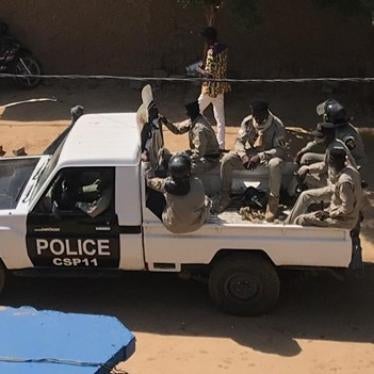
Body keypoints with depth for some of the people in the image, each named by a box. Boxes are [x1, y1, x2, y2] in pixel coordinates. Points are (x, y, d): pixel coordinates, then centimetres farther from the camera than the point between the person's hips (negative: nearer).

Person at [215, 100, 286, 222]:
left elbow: (280, 149, -24)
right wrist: (244, 156, -28)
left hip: (269, 156, -3)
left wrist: (260, 156, -37)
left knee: (275, 164, -40)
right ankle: (225, 196, -8)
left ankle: (273, 202, -27)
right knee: (226, 159, -21)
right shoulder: (247, 121, -9)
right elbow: (239, 141, -6)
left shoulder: (277, 125, -20)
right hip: (249, 154, 4)